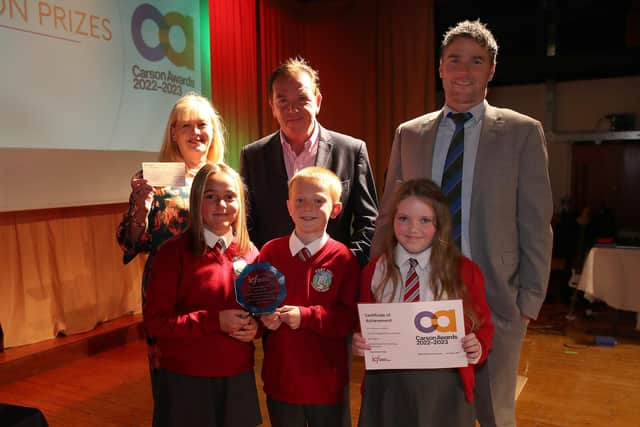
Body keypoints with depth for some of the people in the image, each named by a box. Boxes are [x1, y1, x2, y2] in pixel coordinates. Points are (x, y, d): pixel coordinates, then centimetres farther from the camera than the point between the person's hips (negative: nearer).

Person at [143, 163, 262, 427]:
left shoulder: (249, 251, 2)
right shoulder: (174, 252, -11)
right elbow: (156, 321, -13)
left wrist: (255, 325, -8)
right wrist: (216, 320, -21)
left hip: (238, 377, 4)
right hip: (186, 379, -4)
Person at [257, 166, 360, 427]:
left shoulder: (343, 258, -11)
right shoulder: (270, 251, -2)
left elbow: (351, 318, -12)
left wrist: (306, 316, -22)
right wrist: (264, 316, -15)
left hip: (326, 382, -2)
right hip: (280, 379, 2)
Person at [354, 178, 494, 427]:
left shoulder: (466, 272, -4)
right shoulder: (374, 272, -1)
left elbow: (483, 326, 5)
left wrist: (478, 348, -15)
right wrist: (359, 343, -12)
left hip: (444, 389, 0)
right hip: (386, 388, 1)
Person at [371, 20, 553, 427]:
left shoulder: (523, 132, -1)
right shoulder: (409, 134, 5)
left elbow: (536, 224, -2)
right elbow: (388, 218, 7)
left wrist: (530, 299, -4)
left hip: (492, 300, -2)